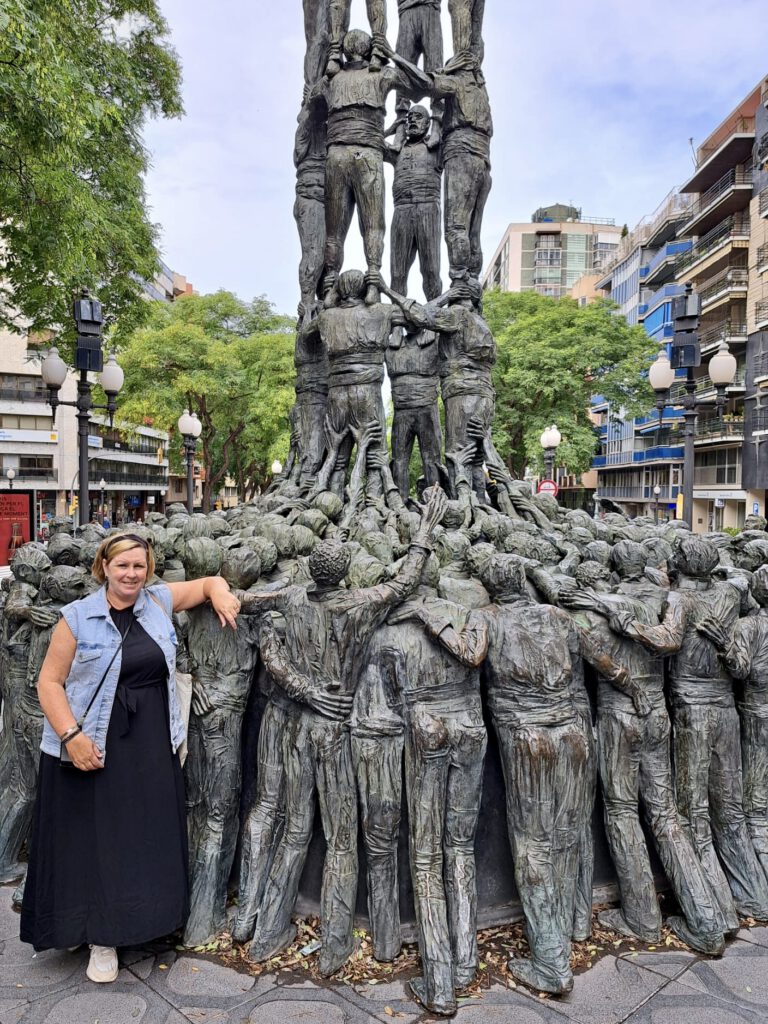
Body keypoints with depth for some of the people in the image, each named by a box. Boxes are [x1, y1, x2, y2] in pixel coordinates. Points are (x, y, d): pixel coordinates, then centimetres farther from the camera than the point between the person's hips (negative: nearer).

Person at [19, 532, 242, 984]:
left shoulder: (160, 601, 2)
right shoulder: (77, 617, -6)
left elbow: (208, 582, 15)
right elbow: (50, 681, -7)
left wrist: (220, 593, -8)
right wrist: (71, 735, -18)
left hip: (153, 746, 3)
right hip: (95, 747, -3)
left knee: (149, 837, 13)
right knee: (96, 840, 7)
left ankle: (140, 921, 34)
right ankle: (101, 938, 24)